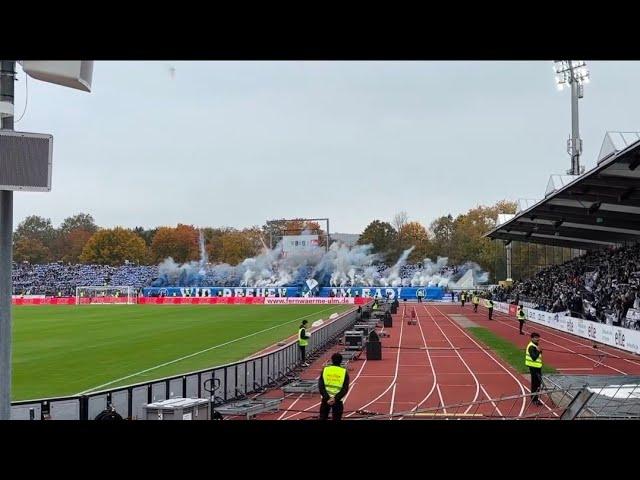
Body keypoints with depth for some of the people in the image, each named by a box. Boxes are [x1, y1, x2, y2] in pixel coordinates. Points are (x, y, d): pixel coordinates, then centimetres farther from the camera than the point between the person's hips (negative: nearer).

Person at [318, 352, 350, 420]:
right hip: (338, 400, -1)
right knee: (336, 418, 6)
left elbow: (320, 386, -6)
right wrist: (336, 398, -13)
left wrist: (327, 397, -11)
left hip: (326, 399, 1)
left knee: (322, 418, 13)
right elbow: (345, 389, -9)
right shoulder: (344, 371, -1)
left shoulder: (325, 369, 2)